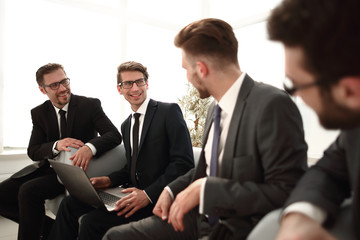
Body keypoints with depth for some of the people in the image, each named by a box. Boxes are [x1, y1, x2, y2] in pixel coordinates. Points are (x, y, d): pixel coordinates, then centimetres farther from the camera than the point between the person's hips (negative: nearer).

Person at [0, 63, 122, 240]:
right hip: (48, 167, 6)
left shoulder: (90, 105, -8)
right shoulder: (39, 113, 5)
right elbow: (32, 152, 1)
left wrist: (90, 147, -40)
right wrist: (56, 145, -23)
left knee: (28, 190, -26)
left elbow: (114, 135, -18)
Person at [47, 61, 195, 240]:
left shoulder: (169, 111, -9)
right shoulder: (126, 125, 15)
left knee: (92, 222, -21)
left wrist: (148, 194, -23)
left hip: (158, 198, -7)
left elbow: (184, 163, -16)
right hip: (133, 192, 7)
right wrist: (109, 180, 1)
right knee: (69, 205, 0)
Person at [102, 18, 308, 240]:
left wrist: (206, 189, -22)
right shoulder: (216, 108, 7)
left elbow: (287, 193, -22)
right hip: (202, 218, 8)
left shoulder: (273, 105, -20)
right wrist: (172, 190, 3)